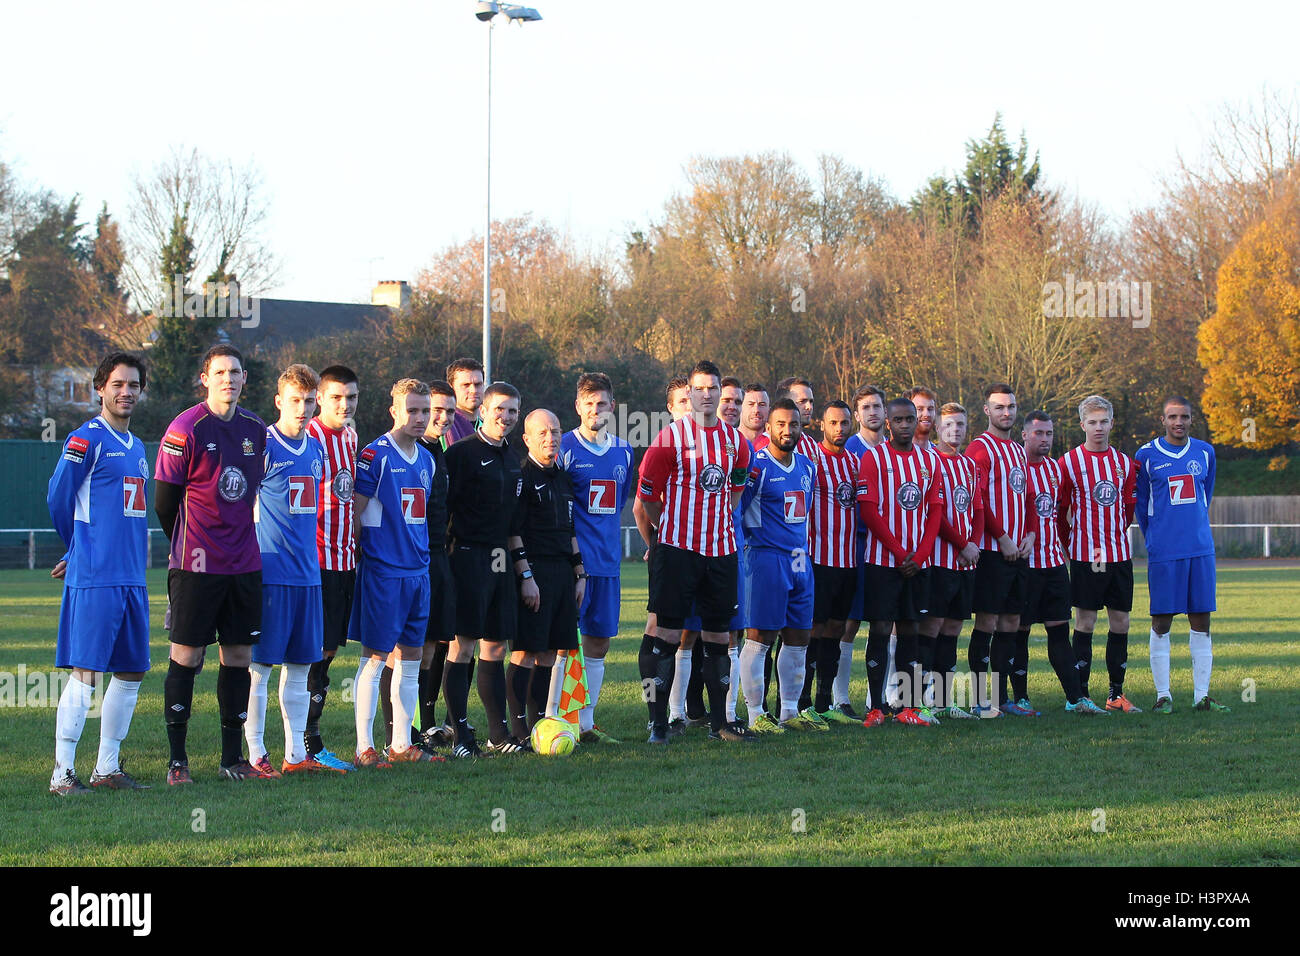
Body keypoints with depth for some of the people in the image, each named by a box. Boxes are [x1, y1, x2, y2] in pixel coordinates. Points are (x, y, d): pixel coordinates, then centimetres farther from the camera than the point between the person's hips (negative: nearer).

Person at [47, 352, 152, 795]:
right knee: (85, 672, -9)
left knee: (131, 672, 10)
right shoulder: (86, 440, -7)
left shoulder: (136, 447, 17)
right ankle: (63, 773, -5)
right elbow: (58, 499, -2)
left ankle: (107, 769, 18)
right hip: (94, 578, -8)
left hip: (132, 577, 8)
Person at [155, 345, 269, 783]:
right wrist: (187, 547, 6)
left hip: (244, 563, 6)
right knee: (187, 657, -2)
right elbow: (164, 499, -4)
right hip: (196, 565, -6)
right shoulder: (185, 430, -9)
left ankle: (233, 759, 15)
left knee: (239, 656, 7)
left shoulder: (255, 429, 9)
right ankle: (177, 760, 5)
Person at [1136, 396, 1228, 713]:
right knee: (1161, 622, 0)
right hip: (1163, 553, -3)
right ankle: (1163, 695, 6)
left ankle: (1202, 695, 9)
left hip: (1201, 550, 3)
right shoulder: (1147, 455, -1)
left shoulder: (1204, 452, 8)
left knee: (1201, 621, 4)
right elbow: (1141, 504, 9)